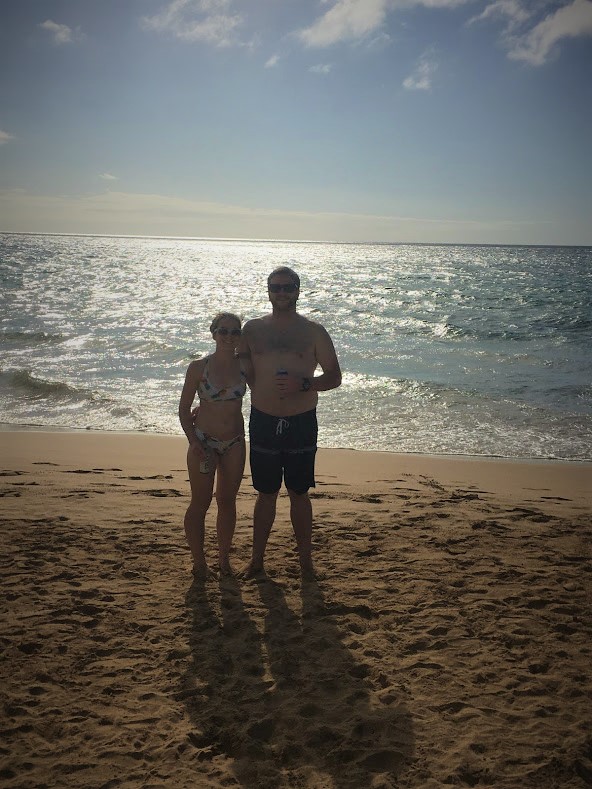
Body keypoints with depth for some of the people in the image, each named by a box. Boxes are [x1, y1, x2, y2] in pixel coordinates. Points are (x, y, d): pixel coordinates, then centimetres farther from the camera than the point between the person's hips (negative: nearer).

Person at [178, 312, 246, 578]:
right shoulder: (199, 367, -9)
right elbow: (184, 408, -4)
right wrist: (192, 440, -14)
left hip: (235, 442, 3)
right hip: (204, 441, -2)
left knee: (227, 501, 12)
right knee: (200, 503, 4)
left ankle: (224, 558, 27)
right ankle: (199, 561, 18)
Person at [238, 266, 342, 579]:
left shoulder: (313, 331, 0)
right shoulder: (253, 329, 4)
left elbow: (334, 376, 0)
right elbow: (242, 371, 13)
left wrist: (303, 383, -16)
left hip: (301, 424, -1)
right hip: (263, 421, 1)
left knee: (299, 495, 8)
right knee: (266, 494, 12)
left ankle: (305, 561, 22)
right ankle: (257, 559, 24)